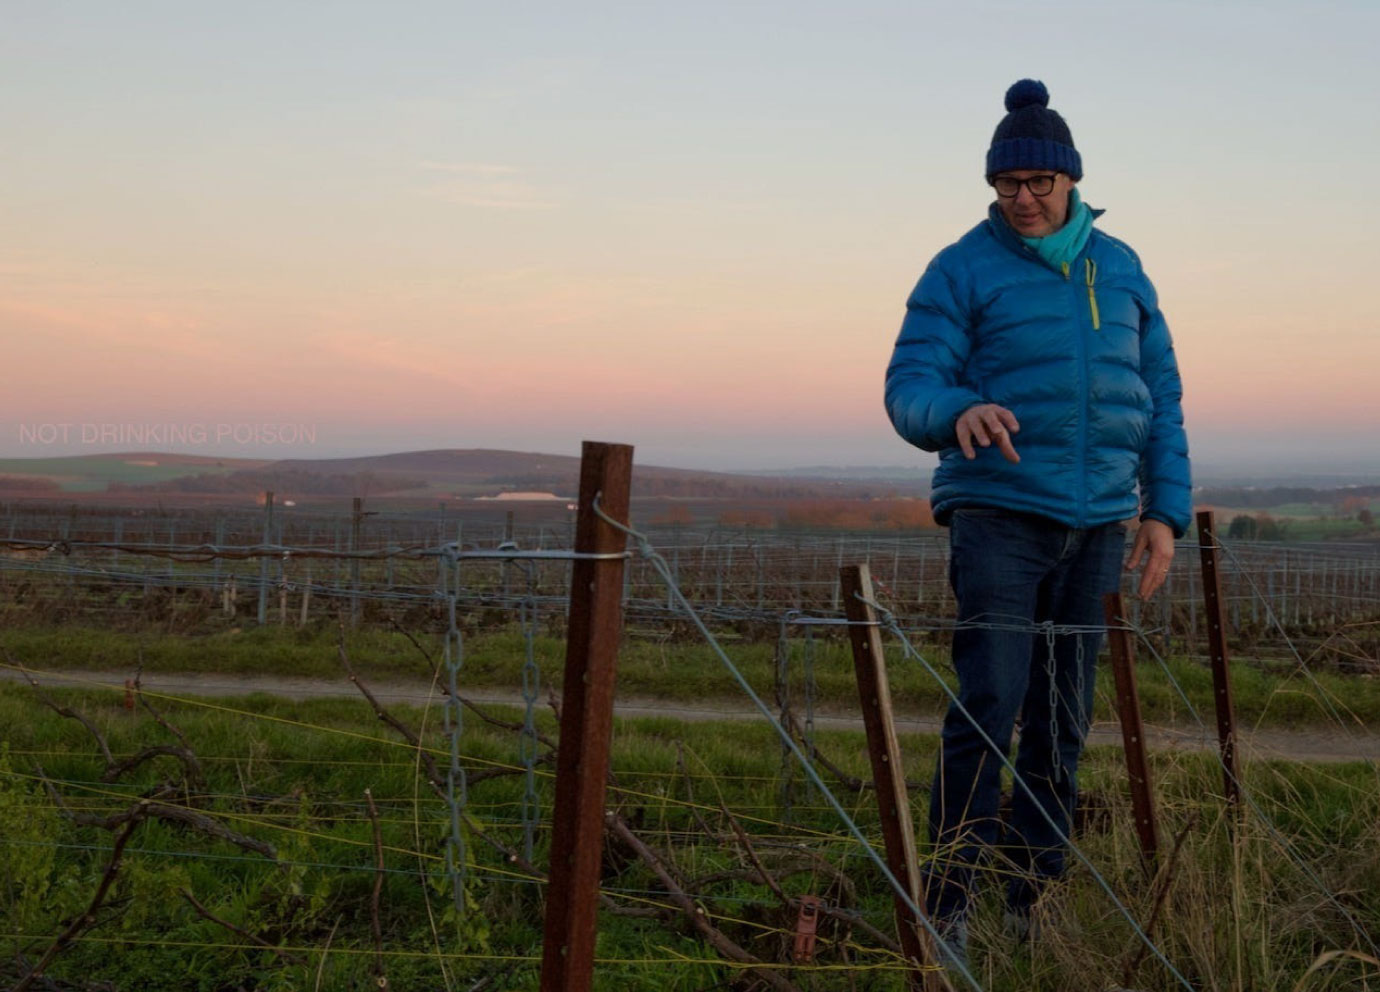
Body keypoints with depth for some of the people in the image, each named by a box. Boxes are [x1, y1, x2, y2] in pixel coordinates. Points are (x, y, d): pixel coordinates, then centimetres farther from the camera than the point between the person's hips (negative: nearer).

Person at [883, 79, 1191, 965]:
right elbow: (910, 390, -8)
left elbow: (1160, 396, 15)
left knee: (1064, 721, 8)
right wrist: (959, 411, -31)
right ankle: (948, 902, -5)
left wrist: (1166, 511, 6)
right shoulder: (963, 270, 0)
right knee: (990, 707, -13)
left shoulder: (1120, 269, 12)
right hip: (999, 516, -4)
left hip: (1097, 527, 5)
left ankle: (1034, 900, 19)